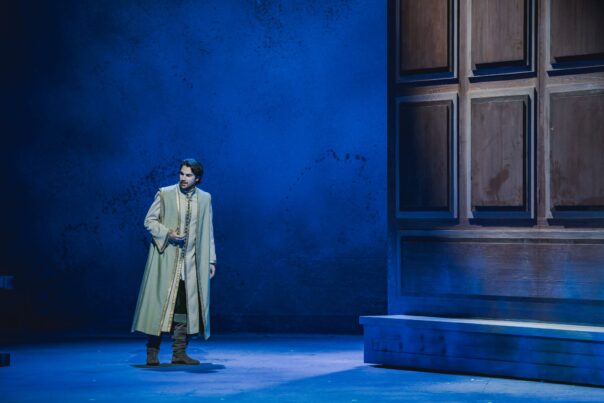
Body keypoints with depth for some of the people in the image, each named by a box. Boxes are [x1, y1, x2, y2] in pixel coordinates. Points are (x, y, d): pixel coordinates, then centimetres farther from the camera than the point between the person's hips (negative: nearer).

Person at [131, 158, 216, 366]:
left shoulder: (205, 199, 8)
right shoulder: (165, 194, 0)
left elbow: (208, 231, 12)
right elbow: (149, 220, 3)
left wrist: (211, 260, 10)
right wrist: (167, 233, -14)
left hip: (191, 262, 3)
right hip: (166, 259, -3)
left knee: (185, 307, 3)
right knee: (159, 302, -5)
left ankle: (179, 353, 9)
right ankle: (152, 352, 0)